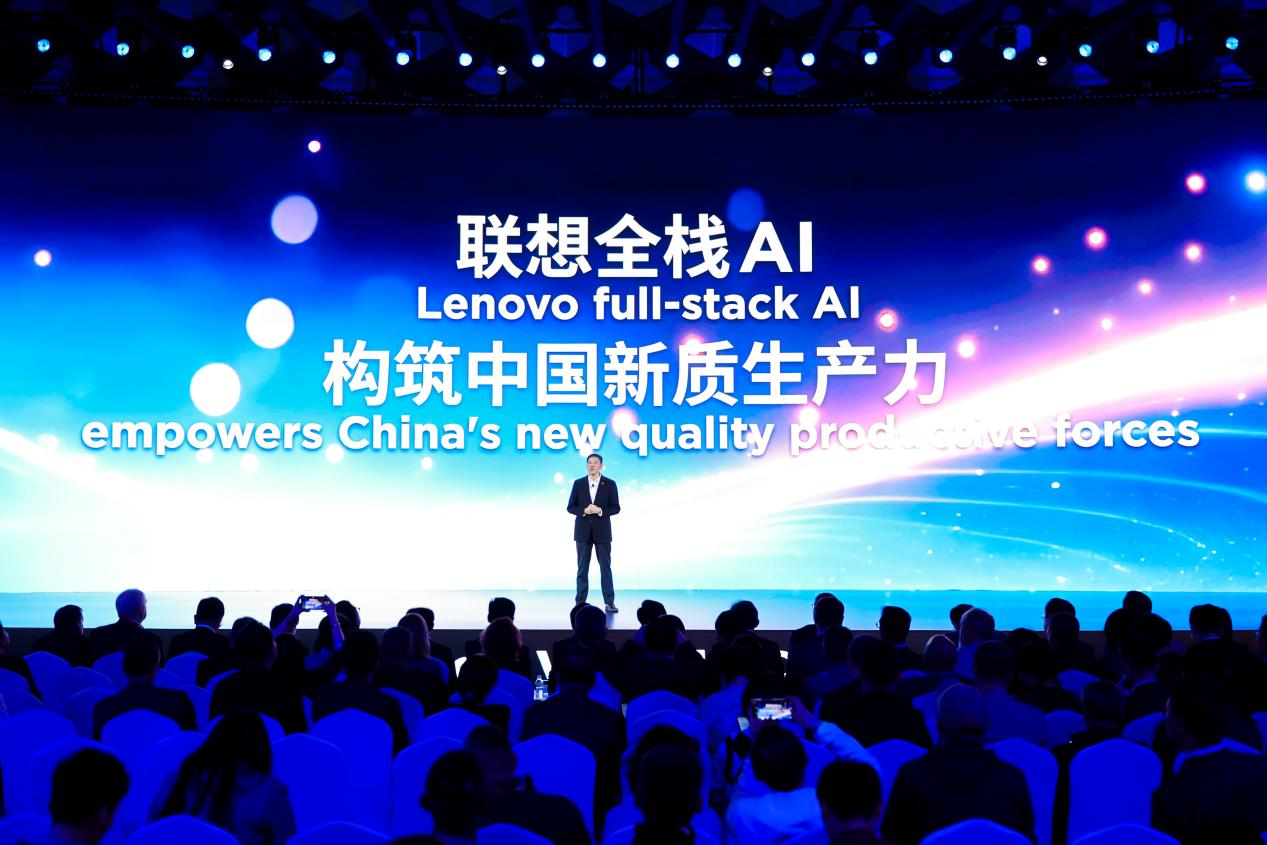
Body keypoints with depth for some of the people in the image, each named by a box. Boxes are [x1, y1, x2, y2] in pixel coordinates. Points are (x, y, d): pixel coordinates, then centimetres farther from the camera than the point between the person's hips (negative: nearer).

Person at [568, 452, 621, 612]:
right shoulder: (578, 483, 5)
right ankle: (581, 602, 7)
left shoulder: (610, 484, 1)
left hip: (602, 531, -1)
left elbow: (616, 508, -1)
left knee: (605, 567, 1)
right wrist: (584, 511, -15)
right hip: (583, 531, 1)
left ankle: (609, 603, 5)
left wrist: (600, 510, -17)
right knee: (582, 568, 3)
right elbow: (571, 507, 3)